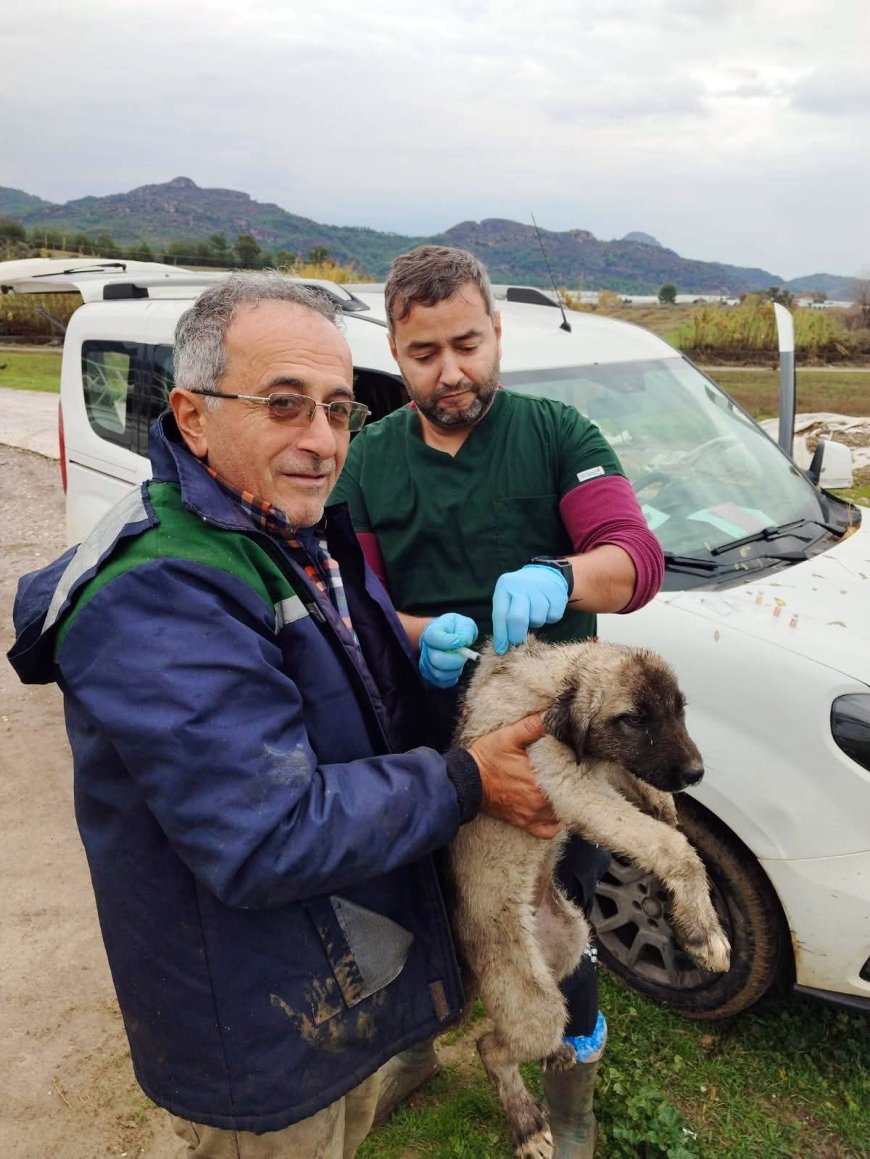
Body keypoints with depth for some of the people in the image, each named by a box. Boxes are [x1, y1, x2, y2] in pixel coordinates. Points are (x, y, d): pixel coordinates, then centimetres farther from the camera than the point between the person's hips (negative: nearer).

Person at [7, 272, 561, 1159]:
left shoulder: (305, 536, 0)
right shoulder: (153, 597, -32)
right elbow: (270, 838, -34)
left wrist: (430, 650, -1)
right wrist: (466, 782, -25)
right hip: (260, 1038, -8)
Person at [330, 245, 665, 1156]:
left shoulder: (556, 436, -6)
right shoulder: (367, 462, 1)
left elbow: (638, 558, -16)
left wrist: (558, 578, -38)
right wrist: (418, 637, -25)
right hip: (421, 741, 2)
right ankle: (414, 1045, 54)